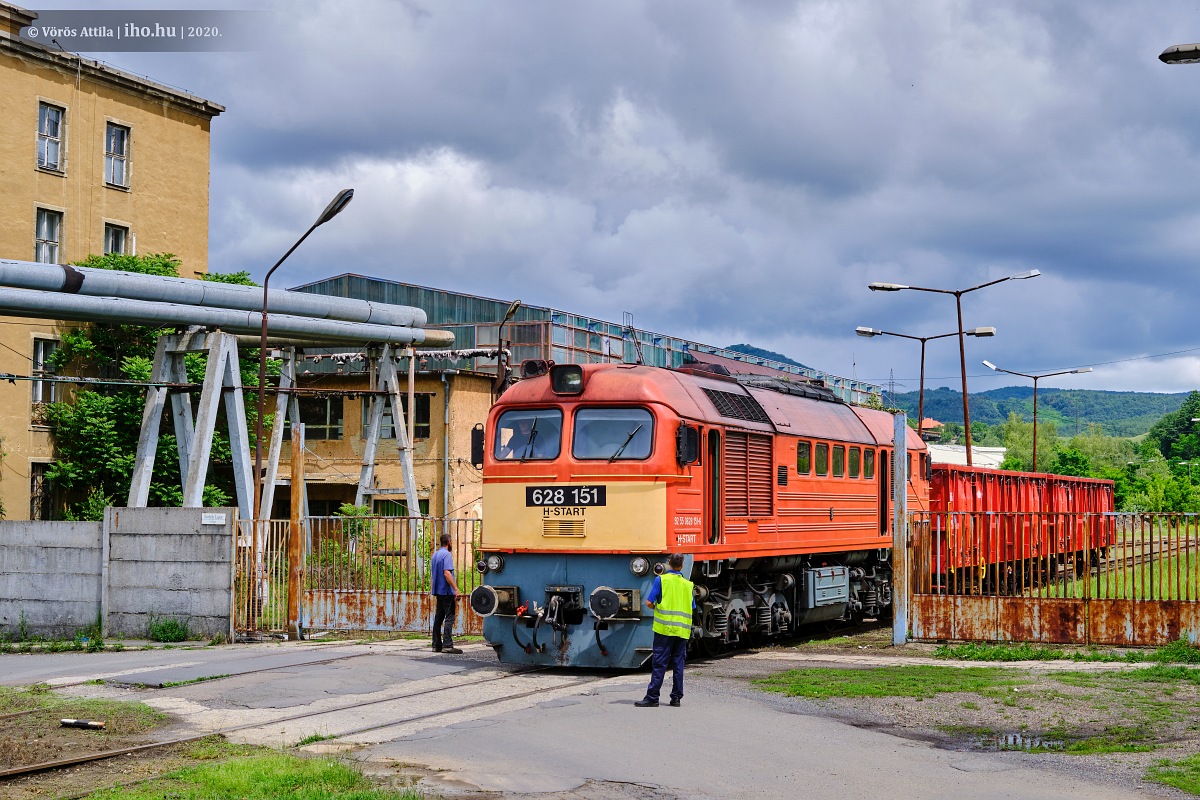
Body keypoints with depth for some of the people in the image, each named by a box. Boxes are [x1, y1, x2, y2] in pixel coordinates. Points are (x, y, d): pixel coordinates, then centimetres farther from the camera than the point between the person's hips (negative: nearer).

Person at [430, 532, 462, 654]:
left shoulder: (435, 555, 16)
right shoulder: (447, 554, -12)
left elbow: (432, 574, 21)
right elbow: (447, 573, -21)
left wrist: (432, 589, 28)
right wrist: (456, 589, -22)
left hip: (438, 591, 9)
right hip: (447, 591, -9)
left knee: (438, 617, 10)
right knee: (449, 617, -8)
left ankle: (436, 645, 11)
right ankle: (447, 645, -13)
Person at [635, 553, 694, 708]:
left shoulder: (661, 580, -3)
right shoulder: (688, 584, 9)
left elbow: (649, 603, -6)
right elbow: (691, 608, 12)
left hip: (664, 627, -4)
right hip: (683, 630, 4)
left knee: (659, 664, -4)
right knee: (678, 664, 9)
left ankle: (652, 697, -5)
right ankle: (676, 697, 9)